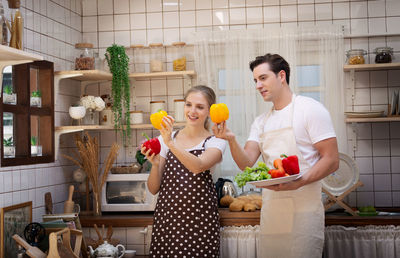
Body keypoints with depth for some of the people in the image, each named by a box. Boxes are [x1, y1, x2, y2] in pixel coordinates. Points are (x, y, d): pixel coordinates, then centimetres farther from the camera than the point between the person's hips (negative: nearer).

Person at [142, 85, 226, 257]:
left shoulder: (216, 142, 1)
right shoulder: (165, 139, 7)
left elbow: (198, 166, -22)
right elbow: (153, 189, 6)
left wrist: (170, 143, -32)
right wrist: (155, 164, -12)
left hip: (200, 220, -2)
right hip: (167, 217, 2)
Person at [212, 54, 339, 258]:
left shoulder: (311, 109, -4)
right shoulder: (261, 122, 15)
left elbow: (331, 161, -10)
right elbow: (246, 163, 5)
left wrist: (298, 182, -23)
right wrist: (231, 140, -13)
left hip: (303, 209, -6)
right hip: (270, 208, 6)